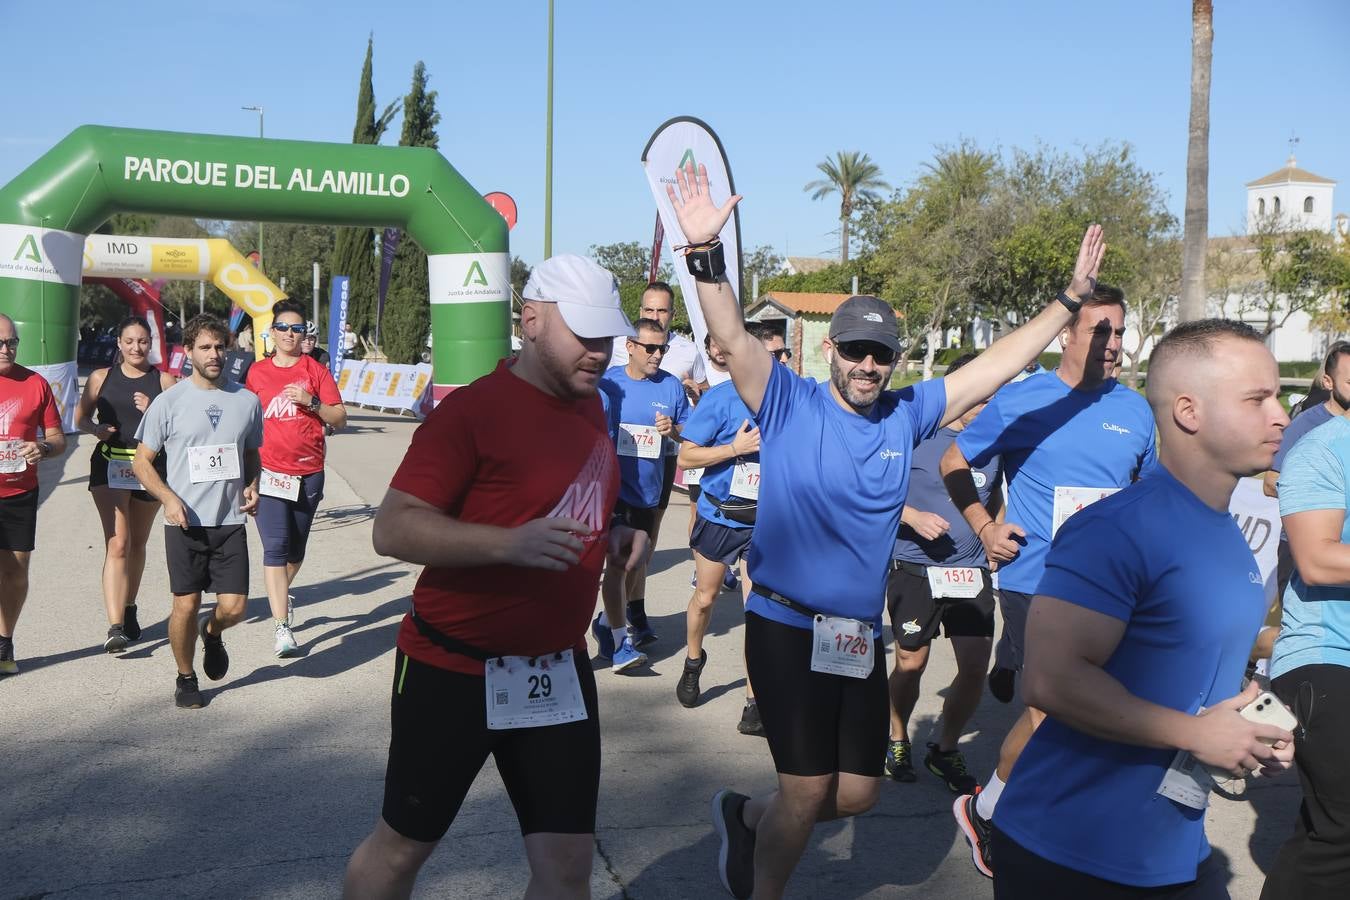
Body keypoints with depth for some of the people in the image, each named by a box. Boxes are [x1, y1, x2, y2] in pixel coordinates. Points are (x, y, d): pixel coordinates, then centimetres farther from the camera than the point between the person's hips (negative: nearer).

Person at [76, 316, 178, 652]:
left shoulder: (164, 381, 3)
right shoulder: (101, 378, 6)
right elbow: (81, 419, 12)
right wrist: (97, 429, -9)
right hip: (109, 466, -1)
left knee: (137, 543, 15)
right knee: (117, 544, -12)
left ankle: (129, 610, 35)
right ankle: (115, 626, -17)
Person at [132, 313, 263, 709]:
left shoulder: (247, 401, 6)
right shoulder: (169, 402, -2)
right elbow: (142, 461, 3)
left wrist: (252, 486, -1)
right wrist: (169, 498, -14)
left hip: (231, 521, 2)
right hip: (185, 523, -2)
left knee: (234, 607, -3)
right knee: (186, 605, 2)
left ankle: (212, 633, 33)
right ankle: (185, 677, 25)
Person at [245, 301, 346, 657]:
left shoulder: (316, 370, 4)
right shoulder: (257, 372, 6)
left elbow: (340, 418, 3)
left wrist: (312, 402, -14)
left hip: (309, 472, 1)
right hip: (269, 471, -1)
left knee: (296, 548, 13)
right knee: (276, 546, -12)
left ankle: (280, 594, 42)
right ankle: (281, 628, -12)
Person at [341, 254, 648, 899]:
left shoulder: (589, 407, 6)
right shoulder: (471, 409, -16)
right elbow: (392, 529, -20)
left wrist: (614, 537, 3)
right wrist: (509, 543, -32)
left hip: (559, 672, 6)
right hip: (454, 669, -6)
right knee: (403, 844, 13)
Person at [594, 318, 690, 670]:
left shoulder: (671, 385, 2)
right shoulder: (608, 383, -6)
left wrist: (673, 430, -14)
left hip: (648, 487, 5)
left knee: (635, 560, 17)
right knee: (619, 562, -8)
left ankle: (608, 620, 37)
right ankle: (618, 642, 0)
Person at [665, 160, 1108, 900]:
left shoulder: (906, 416, 5)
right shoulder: (789, 405, -7)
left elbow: (998, 365, 7)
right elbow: (732, 339, -21)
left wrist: (1071, 297, 3)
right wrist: (704, 252, -36)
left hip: (863, 637, 5)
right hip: (787, 629, -5)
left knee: (857, 794, 12)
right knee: (808, 789, -1)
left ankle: (747, 819, 38)